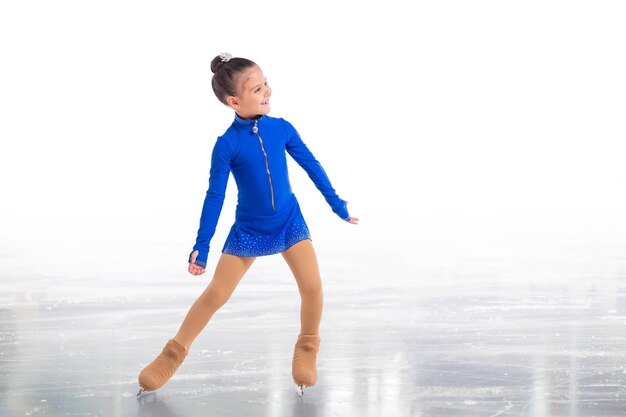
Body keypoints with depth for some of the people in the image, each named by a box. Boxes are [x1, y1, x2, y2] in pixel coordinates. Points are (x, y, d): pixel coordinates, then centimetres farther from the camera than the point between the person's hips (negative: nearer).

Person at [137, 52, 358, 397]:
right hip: (247, 229, -2)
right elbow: (215, 196, -11)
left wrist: (337, 205, 10)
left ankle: (306, 350, 15)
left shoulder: (281, 128, -10)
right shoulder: (227, 144, -17)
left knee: (312, 286, -10)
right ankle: (173, 353, 17)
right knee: (215, 294, 1)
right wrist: (201, 246, -10)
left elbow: (311, 166, 3)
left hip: (289, 221, 2)